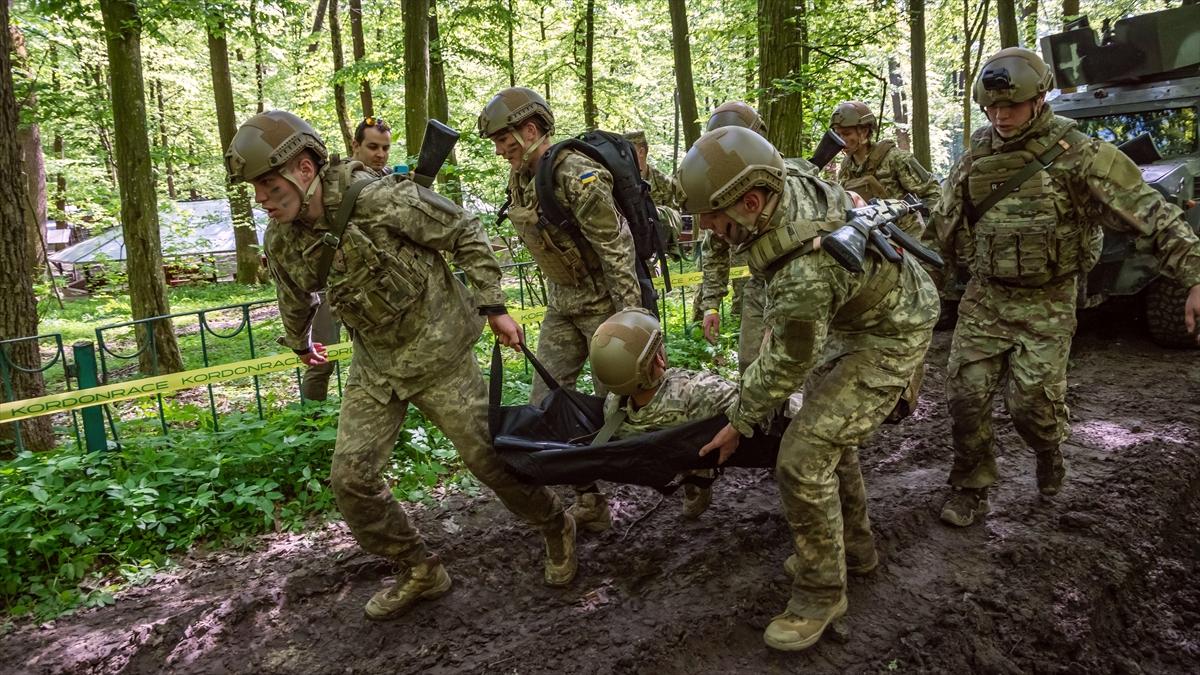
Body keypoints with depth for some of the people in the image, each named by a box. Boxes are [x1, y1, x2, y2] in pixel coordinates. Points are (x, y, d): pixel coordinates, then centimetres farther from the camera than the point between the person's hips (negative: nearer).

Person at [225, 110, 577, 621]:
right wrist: (300, 346, 35)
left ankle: (555, 528, 31)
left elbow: (465, 233, -12)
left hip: (437, 353, -5)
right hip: (375, 366, 6)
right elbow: (295, 301, 18)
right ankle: (421, 572, 21)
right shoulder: (283, 244, -5)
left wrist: (492, 307, -11)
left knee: (490, 457, 1)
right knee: (351, 477, -1)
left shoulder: (380, 199, -24)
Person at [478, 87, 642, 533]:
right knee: (545, 401, 4)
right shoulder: (519, 177, 4)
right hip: (561, 304, 8)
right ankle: (589, 503, 13)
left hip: (604, 301, -8)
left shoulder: (577, 176, -22)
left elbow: (617, 249, -23)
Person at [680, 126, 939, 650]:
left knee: (804, 457, -14)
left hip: (890, 337, -10)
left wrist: (738, 424, -7)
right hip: (867, 307, 10)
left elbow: (786, 367, -25)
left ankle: (821, 594, 5)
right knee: (828, 430, 20)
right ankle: (853, 546, 38)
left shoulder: (804, 275, -41)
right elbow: (846, 199, 9)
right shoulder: (787, 179, -15)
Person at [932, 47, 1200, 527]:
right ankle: (970, 490, 19)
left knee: (1032, 401, -6)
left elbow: (1150, 214, -14)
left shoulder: (1077, 154, -12)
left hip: (1046, 303, -3)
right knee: (966, 394, 0)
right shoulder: (978, 154, 2)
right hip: (984, 297, 4)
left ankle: (1049, 451, 30)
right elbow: (948, 220, 16)